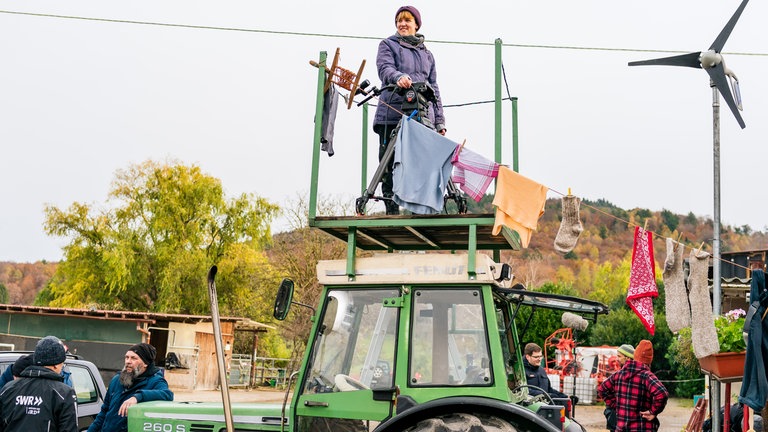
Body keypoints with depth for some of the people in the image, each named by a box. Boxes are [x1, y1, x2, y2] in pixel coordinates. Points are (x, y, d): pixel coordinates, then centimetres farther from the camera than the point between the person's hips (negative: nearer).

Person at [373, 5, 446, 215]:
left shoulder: (427, 54, 25)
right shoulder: (388, 45, 14)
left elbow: (434, 88, 22)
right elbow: (385, 68, -6)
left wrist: (439, 121, 12)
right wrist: (398, 77, -30)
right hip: (392, 115, -2)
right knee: (390, 165, -6)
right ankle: (392, 210, -2)